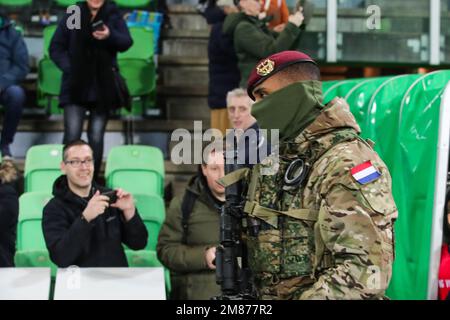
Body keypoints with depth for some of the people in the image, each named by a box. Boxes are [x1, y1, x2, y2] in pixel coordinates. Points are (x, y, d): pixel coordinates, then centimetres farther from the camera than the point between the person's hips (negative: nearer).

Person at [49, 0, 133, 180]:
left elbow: (126, 42, -10)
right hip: (76, 87, 0)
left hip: (103, 88, 1)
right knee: (72, 134, -10)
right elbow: (56, 47, 6)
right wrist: (69, 68, -10)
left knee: (96, 136, 4)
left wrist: (110, 36, -31)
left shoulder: (114, 17, 4)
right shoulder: (72, 17, 5)